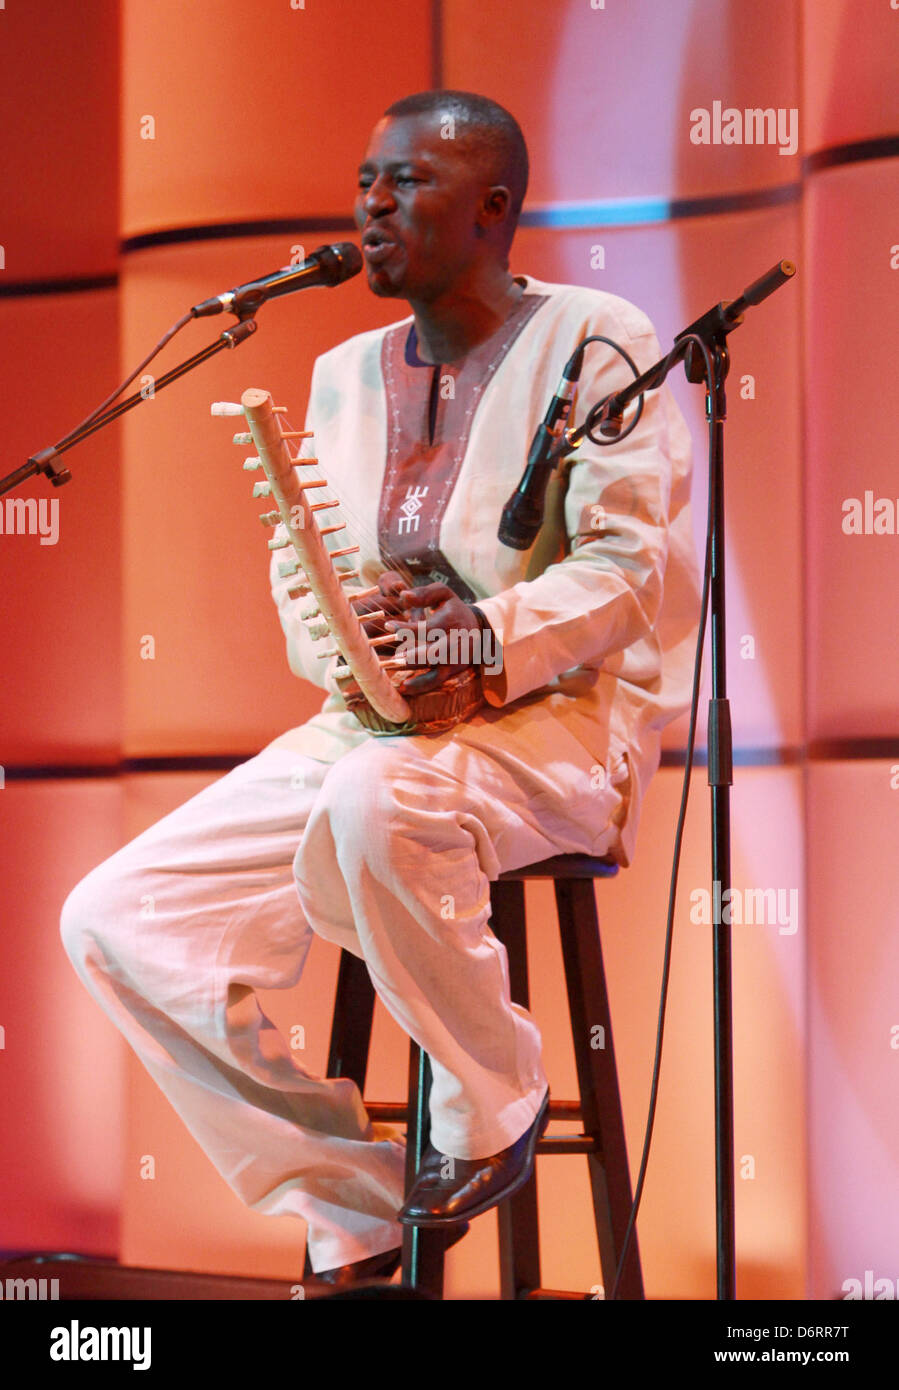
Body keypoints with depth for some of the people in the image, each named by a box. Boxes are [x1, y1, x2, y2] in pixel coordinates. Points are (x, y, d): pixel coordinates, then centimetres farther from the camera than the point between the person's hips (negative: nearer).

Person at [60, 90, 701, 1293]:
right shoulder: (345, 371, 19)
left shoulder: (593, 338, -1)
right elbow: (297, 575, 17)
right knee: (113, 921, -10)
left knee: (375, 805, -42)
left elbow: (636, 561, -10)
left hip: (556, 720, -7)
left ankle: (497, 1096, -14)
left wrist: (490, 634, -27)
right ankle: (353, 1207, -2)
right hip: (372, 726, 7)